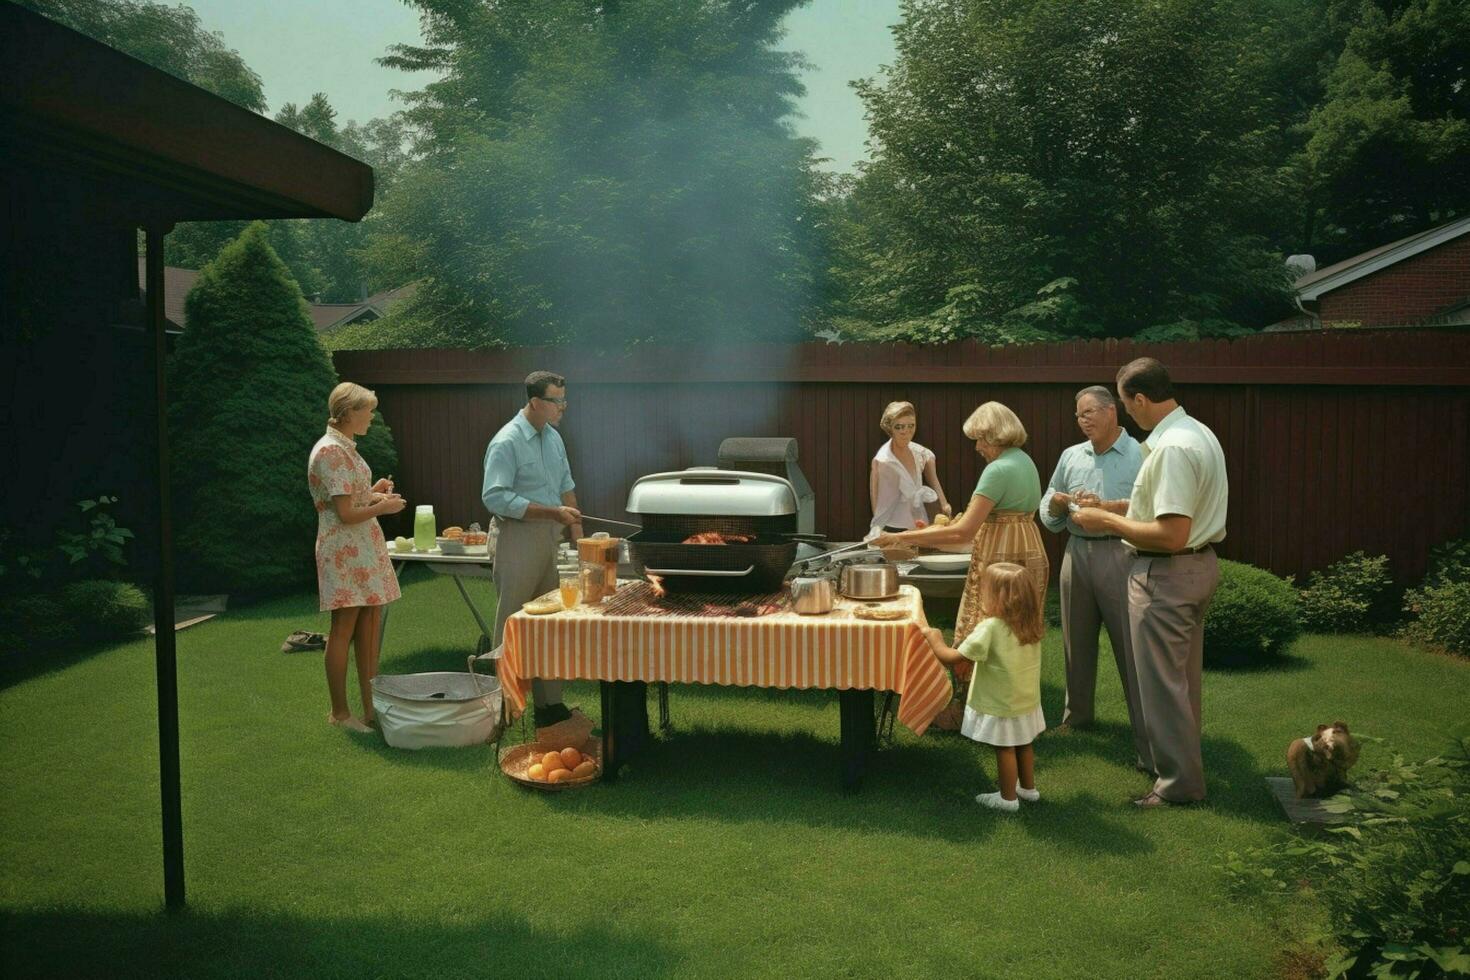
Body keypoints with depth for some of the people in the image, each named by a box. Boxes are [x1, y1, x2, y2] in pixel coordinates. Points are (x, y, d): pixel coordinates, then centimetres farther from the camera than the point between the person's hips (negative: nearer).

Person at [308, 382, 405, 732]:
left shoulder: (345, 448, 14)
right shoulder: (331, 452, -16)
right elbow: (346, 513, -19)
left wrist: (374, 492, 9)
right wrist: (384, 506, -6)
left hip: (365, 549, 9)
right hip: (344, 550, -9)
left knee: (369, 629, 10)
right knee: (344, 630, -1)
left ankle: (371, 707, 16)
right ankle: (339, 712, 10)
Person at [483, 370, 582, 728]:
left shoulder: (553, 437, 12)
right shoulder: (506, 442, -14)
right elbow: (495, 497, -21)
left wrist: (578, 531, 15)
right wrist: (552, 512, -23)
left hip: (549, 539, 8)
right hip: (518, 541, -8)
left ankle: (549, 704, 21)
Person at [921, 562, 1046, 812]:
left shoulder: (990, 628, -27)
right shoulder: (1032, 626, -7)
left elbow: (953, 658, -25)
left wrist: (935, 640, -9)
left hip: (1000, 707, -6)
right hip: (1027, 701, 6)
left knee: (1004, 749, 10)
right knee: (1023, 745, 23)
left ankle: (1008, 797, 24)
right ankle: (1028, 787, 39)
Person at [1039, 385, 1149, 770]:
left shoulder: (1139, 454, -4)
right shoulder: (1071, 456, 13)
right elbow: (1048, 510, 16)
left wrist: (1106, 506, -22)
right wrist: (1058, 504, -6)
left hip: (1121, 555, -6)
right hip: (1077, 553, 6)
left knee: (1131, 646, -7)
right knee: (1077, 641, 16)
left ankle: (1147, 738, -2)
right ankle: (1077, 716, 33)